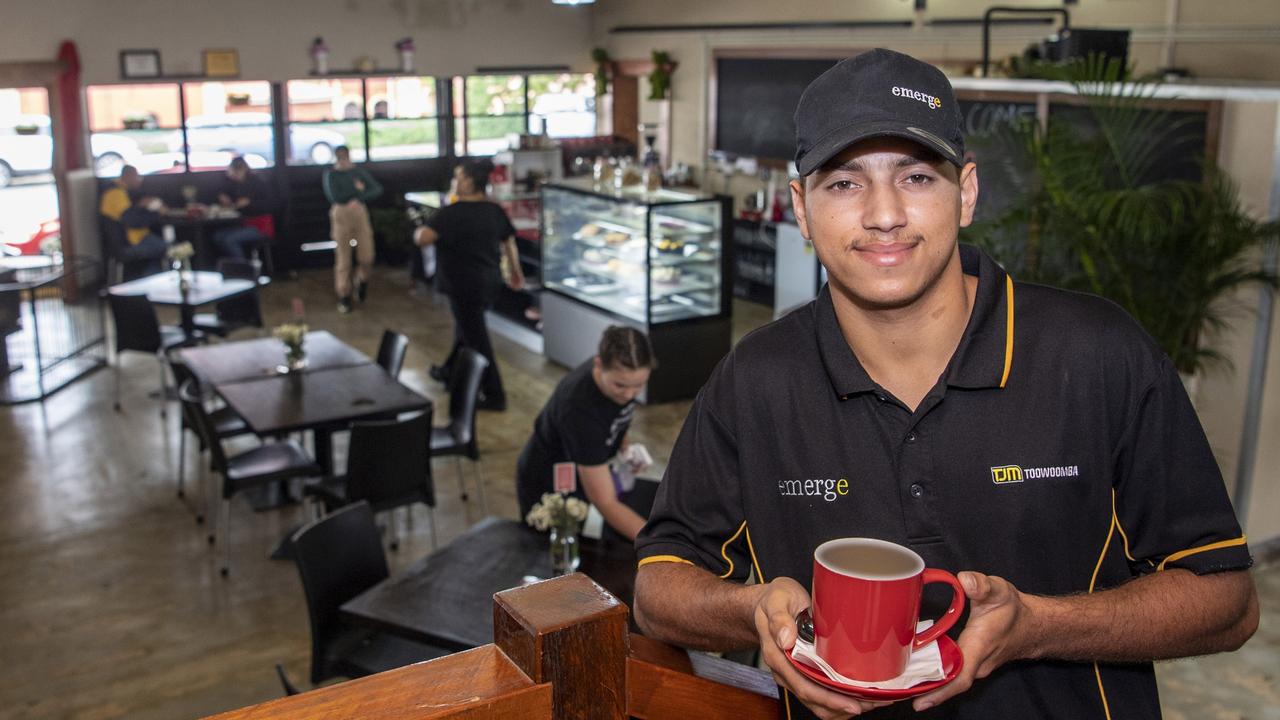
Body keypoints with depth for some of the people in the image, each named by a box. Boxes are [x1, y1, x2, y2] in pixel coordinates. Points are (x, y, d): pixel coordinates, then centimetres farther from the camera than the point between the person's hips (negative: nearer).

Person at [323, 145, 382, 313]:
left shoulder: (359, 172, 7)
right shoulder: (330, 174, 1)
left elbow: (377, 189, -4)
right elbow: (334, 197, -12)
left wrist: (359, 198, -18)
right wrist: (356, 189, -7)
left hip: (360, 213, 2)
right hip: (340, 216, -2)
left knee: (366, 258, -3)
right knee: (343, 260, -1)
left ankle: (362, 281, 29)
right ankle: (344, 297, 10)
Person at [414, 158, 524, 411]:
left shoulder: (452, 213, -19)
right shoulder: (496, 211, 1)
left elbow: (423, 238, -28)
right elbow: (509, 242, 9)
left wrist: (418, 231, -4)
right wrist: (516, 273, 21)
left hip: (465, 285, -8)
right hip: (491, 282, 8)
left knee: (476, 340, 2)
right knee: (465, 327, 27)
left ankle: (494, 395, 7)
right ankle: (450, 372, 45)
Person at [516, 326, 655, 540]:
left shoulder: (618, 372, -19)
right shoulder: (580, 407, -40)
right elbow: (605, 502, -40)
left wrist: (624, 446, -11)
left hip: (581, 477, 7)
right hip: (546, 490, -6)